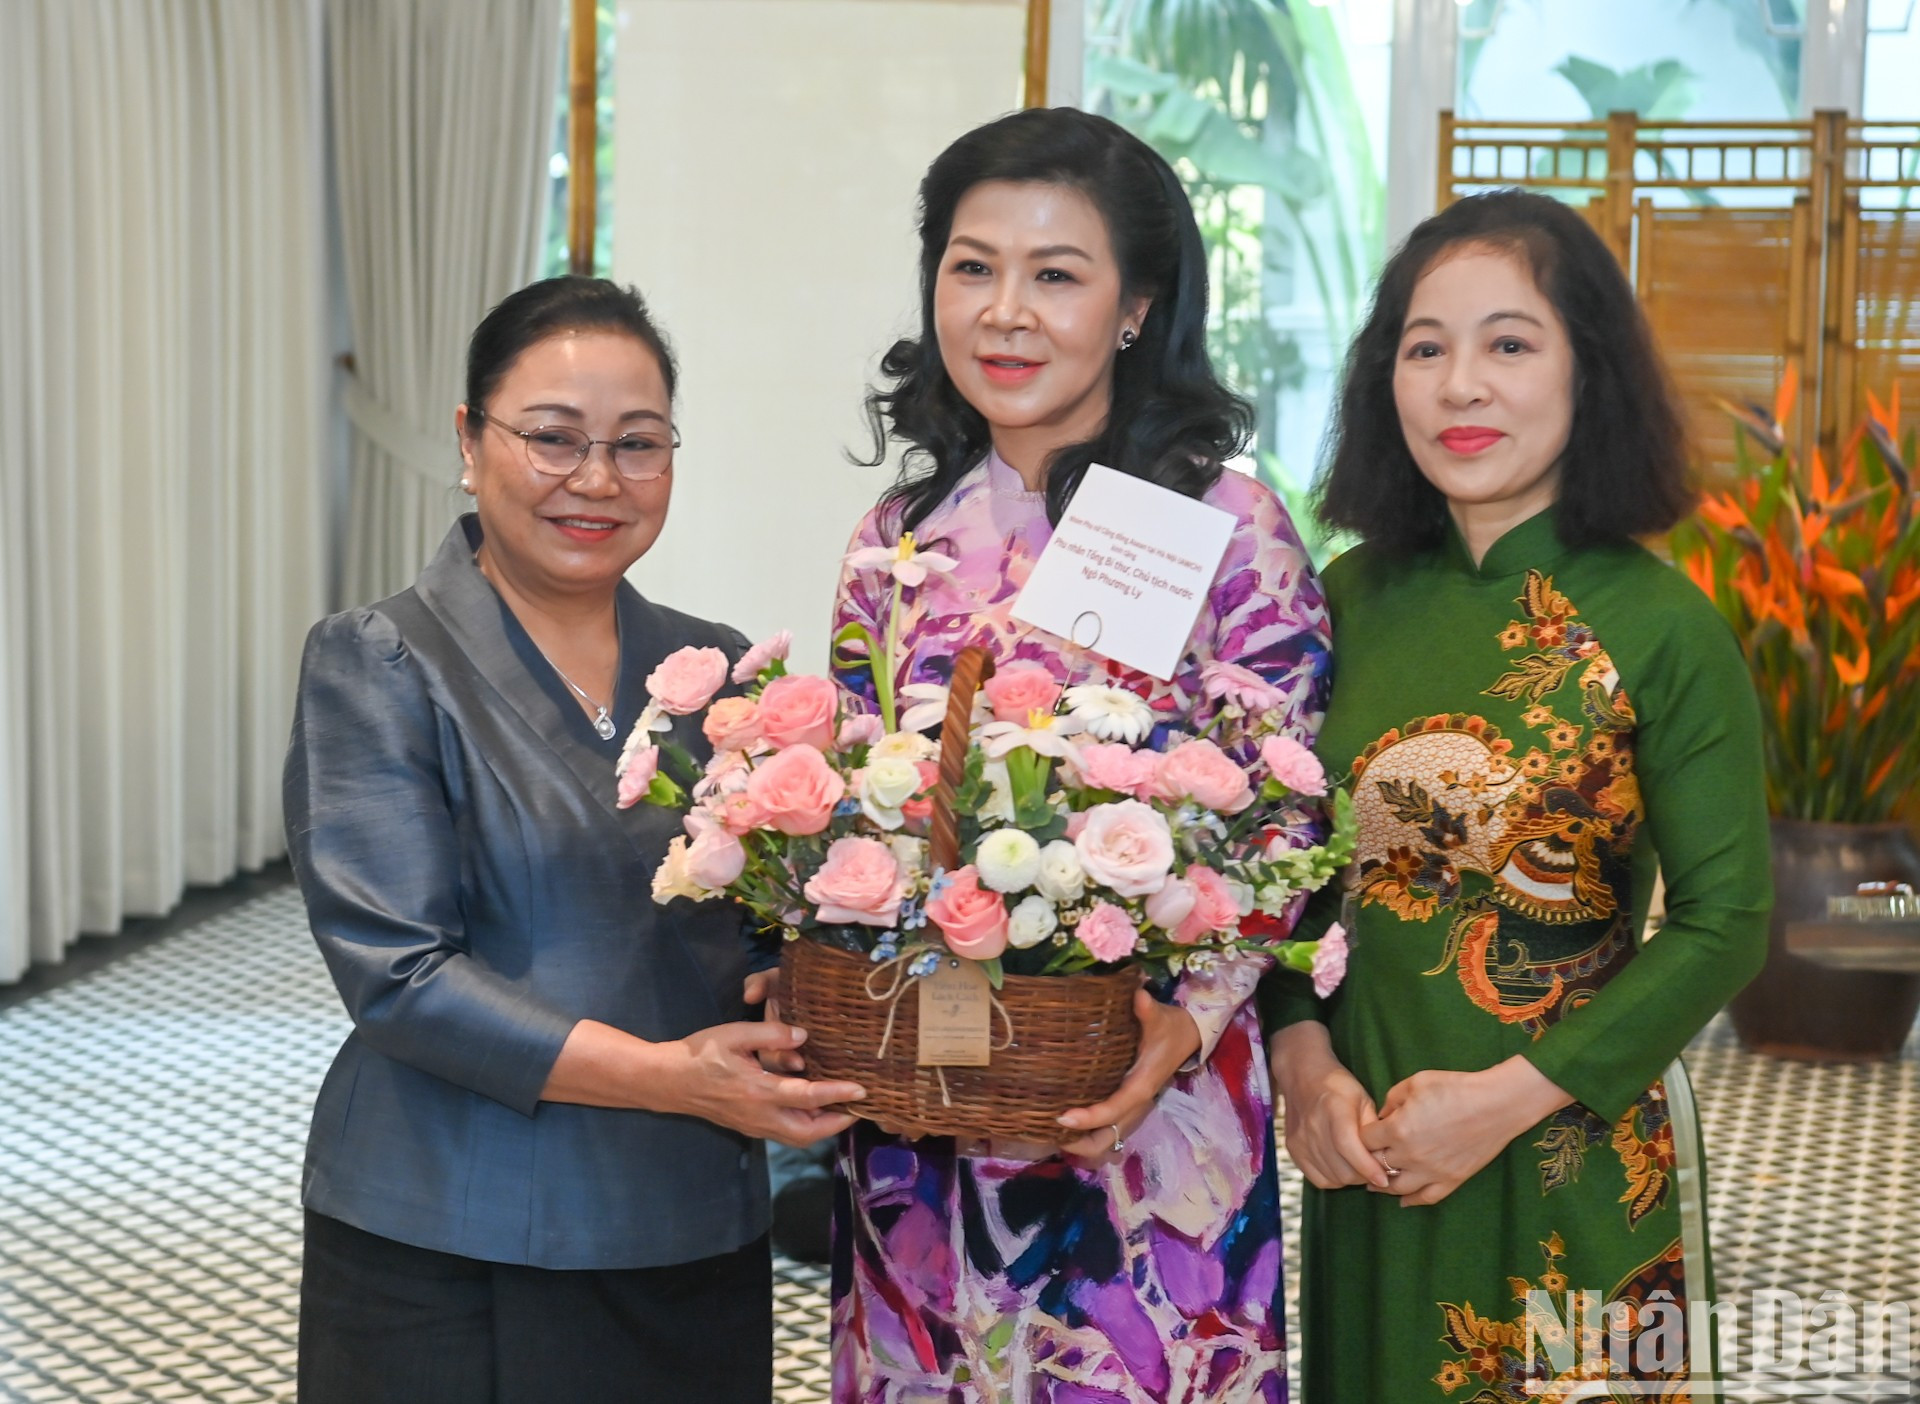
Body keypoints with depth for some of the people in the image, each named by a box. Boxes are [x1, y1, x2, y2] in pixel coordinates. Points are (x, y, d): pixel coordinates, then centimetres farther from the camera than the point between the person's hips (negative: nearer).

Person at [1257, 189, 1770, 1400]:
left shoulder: (1661, 625, -11)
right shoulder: (1351, 600, -1)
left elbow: (1724, 923, -10)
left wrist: (1510, 1098, -15)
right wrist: (1305, 1062, -9)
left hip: (1576, 1163, -3)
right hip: (1367, 1153, 3)